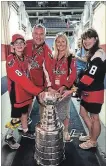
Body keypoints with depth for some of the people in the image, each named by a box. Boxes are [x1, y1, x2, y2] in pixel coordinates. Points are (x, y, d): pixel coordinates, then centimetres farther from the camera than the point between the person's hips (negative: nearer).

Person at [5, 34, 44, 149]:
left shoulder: (24, 58, 6)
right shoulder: (11, 60, -20)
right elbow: (21, 79, -30)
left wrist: (33, 90, 2)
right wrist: (38, 91, -33)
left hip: (26, 91, 7)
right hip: (16, 91, -7)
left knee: (24, 112, 19)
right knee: (16, 115, 5)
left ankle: (25, 131, 39)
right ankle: (8, 137, 25)